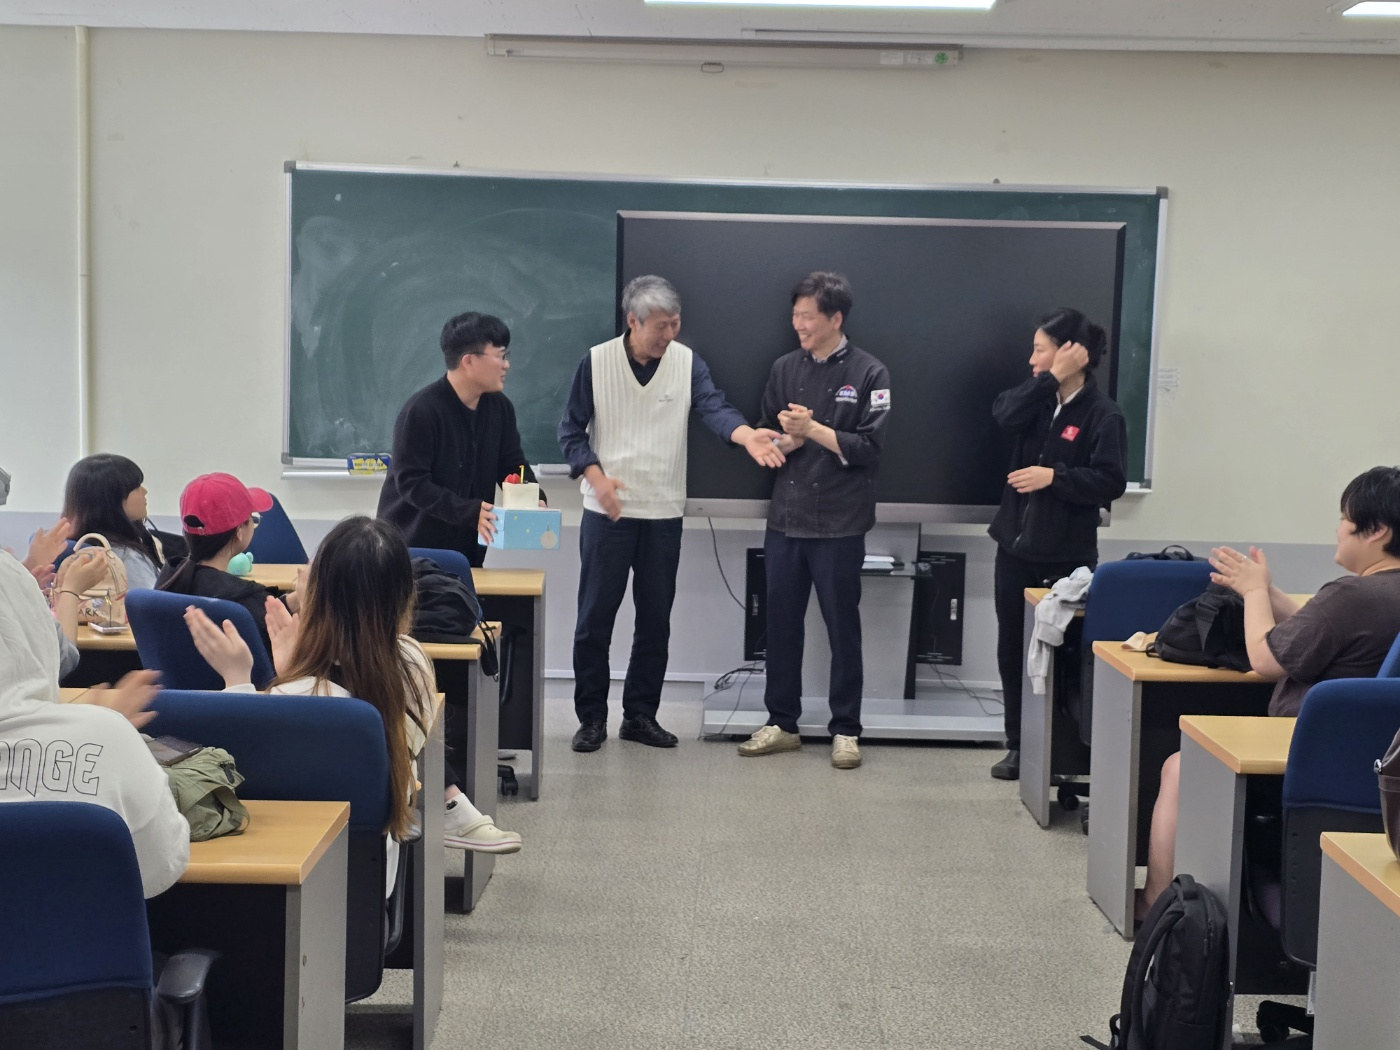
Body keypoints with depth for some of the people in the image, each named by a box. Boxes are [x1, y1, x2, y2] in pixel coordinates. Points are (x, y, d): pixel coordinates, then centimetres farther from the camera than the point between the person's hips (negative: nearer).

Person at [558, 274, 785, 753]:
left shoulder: (687, 362, 0)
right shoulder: (597, 362, -5)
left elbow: (713, 407, -16)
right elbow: (571, 430, 0)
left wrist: (746, 435, -36)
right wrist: (596, 476, -15)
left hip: (664, 514, 2)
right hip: (607, 512, -2)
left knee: (655, 621, 9)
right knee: (595, 618, 2)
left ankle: (640, 714, 22)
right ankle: (592, 718, 14)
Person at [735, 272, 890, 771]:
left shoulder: (868, 374, -5)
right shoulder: (785, 369, 7)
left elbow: (869, 449, -9)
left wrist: (813, 428, -15)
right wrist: (788, 441, -11)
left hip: (839, 524, -4)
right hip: (785, 519, 4)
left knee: (843, 628, 5)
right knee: (782, 625, 10)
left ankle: (845, 730, 16)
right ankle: (782, 723, 22)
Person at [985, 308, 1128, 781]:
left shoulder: (1102, 414, -10)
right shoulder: (1037, 396, 7)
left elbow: (1111, 482, -16)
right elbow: (1005, 415, -13)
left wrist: (1053, 476, -23)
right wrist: (1051, 380, -16)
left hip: (1066, 555, -6)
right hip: (1016, 545, 6)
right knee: (1012, 650, 11)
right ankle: (1018, 746, 22)